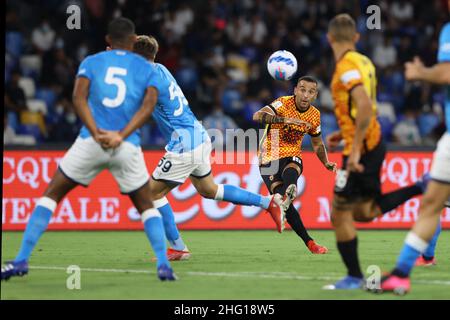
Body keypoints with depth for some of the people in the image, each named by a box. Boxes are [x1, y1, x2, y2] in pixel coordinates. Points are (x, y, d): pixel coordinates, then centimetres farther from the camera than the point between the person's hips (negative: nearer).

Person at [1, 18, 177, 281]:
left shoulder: (91, 62, 15)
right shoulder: (148, 69, 15)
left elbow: (79, 97, -3)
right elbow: (149, 104, -4)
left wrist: (96, 133, -12)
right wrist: (121, 136, -12)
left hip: (91, 142, 0)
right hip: (127, 147, 0)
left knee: (51, 195, 12)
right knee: (147, 207, 17)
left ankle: (22, 260, 3)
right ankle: (164, 265, -1)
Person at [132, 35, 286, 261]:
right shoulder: (159, 69, 9)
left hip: (184, 145, -10)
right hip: (199, 138, 10)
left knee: (153, 193, 0)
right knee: (208, 190, 25)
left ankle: (178, 248, 3)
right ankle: (268, 202, 25)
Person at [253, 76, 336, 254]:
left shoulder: (314, 115, 2)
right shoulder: (283, 104, -15)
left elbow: (317, 143, 20)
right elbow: (257, 116, -34)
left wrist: (327, 163, 3)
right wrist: (285, 120, -48)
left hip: (292, 157, 3)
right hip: (270, 158, -3)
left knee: (290, 172, -36)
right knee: (286, 205, -20)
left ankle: (289, 193, -66)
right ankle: (309, 242, -14)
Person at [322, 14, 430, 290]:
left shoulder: (347, 66, -17)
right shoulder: (364, 62, 11)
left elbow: (365, 108, -28)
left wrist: (355, 148, -28)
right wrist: (344, 134, 22)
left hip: (362, 150, -9)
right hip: (374, 143, 9)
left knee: (340, 214, -2)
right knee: (365, 211, 17)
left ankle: (354, 277, 4)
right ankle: (422, 187, 11)